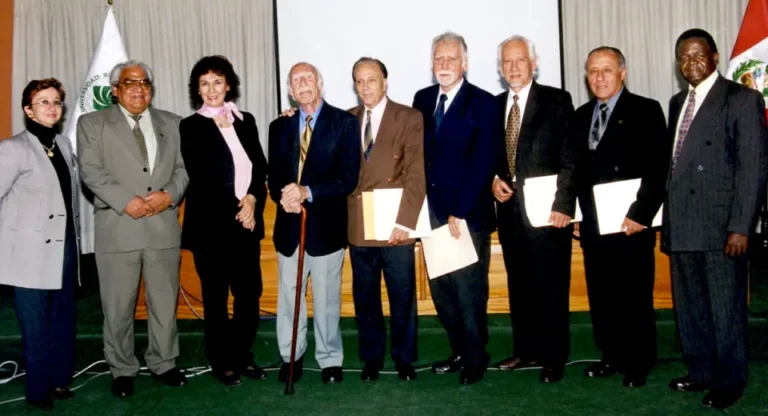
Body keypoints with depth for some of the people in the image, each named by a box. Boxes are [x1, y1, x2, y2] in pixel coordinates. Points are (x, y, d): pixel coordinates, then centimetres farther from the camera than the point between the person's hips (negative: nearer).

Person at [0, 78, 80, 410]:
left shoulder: (64, 144, 10)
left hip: (65, 249, 6)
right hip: (32, 253, -6)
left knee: (64, 321, 13)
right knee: (36, 326, 3)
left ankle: (60, 381, 27)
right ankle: (38, 390, 17)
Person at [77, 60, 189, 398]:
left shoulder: (171, 123, 15)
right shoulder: (93, 123, 6)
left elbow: (183, 167, 9)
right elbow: (91, 171, -5)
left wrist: (170, 194, -10)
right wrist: (126, 201, -15)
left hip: (163, 226, 2)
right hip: (117, 227, -2)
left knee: (165, 301, 9)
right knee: (118, 306, 5)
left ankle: (163, 363, 26)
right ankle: (122, 370, 21)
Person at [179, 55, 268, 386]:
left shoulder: (246, 121, 12)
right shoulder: (191, 126, 0)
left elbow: (260, 166, 8)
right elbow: (200, 177, -8)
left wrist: (252, 199, -9)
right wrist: (235, 207, -11)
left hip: (246, 221, 4)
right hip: (211, 223, -3)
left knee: (250, 292, 3)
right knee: (215, 296, 5)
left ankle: (243, 356, 20)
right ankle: (222, 362, 18)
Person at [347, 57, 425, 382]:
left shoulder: (409, 118, -1)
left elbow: (416, 174, -8)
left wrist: (405, 221, -14)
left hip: (396, 225, -3)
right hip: (358, 227, 3)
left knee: (403, 298, 7)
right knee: (365, 299, 11)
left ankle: (404, 358, 23)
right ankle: (372, 358, 25)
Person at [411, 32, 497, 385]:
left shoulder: (483, 103, -6)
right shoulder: (422, 99, 10)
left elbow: (482, 162, -12)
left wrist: (460, 212, -17)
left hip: (468, 214, -5)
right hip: (432, 210, 5)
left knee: (469, 290, 2)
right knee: (440, 288, 12)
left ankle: (476, 358, 18)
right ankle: (459, 351, 27)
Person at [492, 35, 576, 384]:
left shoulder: (556, 101, -3)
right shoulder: (494, 105, 13)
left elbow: (570, 157, -9)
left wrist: (563, 205, -17)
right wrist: (493, 180, -1)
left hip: (546, 208, -5)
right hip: (509, 208, 5)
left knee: (551, 286, 1)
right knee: (518, 285, 12)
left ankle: (554, 357, 12)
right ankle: (526, 350, 25)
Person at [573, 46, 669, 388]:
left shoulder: (646, 111, -4)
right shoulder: (581, 116, 13)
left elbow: (658, 169, -11)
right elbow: (578, 168, 12)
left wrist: (639, 215, -18)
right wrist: (581, 211, 1)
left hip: (631, 223, -5)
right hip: (593, 224, 5)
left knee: (635, 296, 4)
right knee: (601, 296, 11)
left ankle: (639, 363, 18)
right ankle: (611, 357, 24)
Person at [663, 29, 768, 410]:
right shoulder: (678, 102, 17)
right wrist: (667, 218, 9)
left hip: (720, 224, -6)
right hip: (681, 224, 7)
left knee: (725, 309, 3)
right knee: (689, 307, 14)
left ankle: (729, 382, 17)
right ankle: (700, 372, 29)